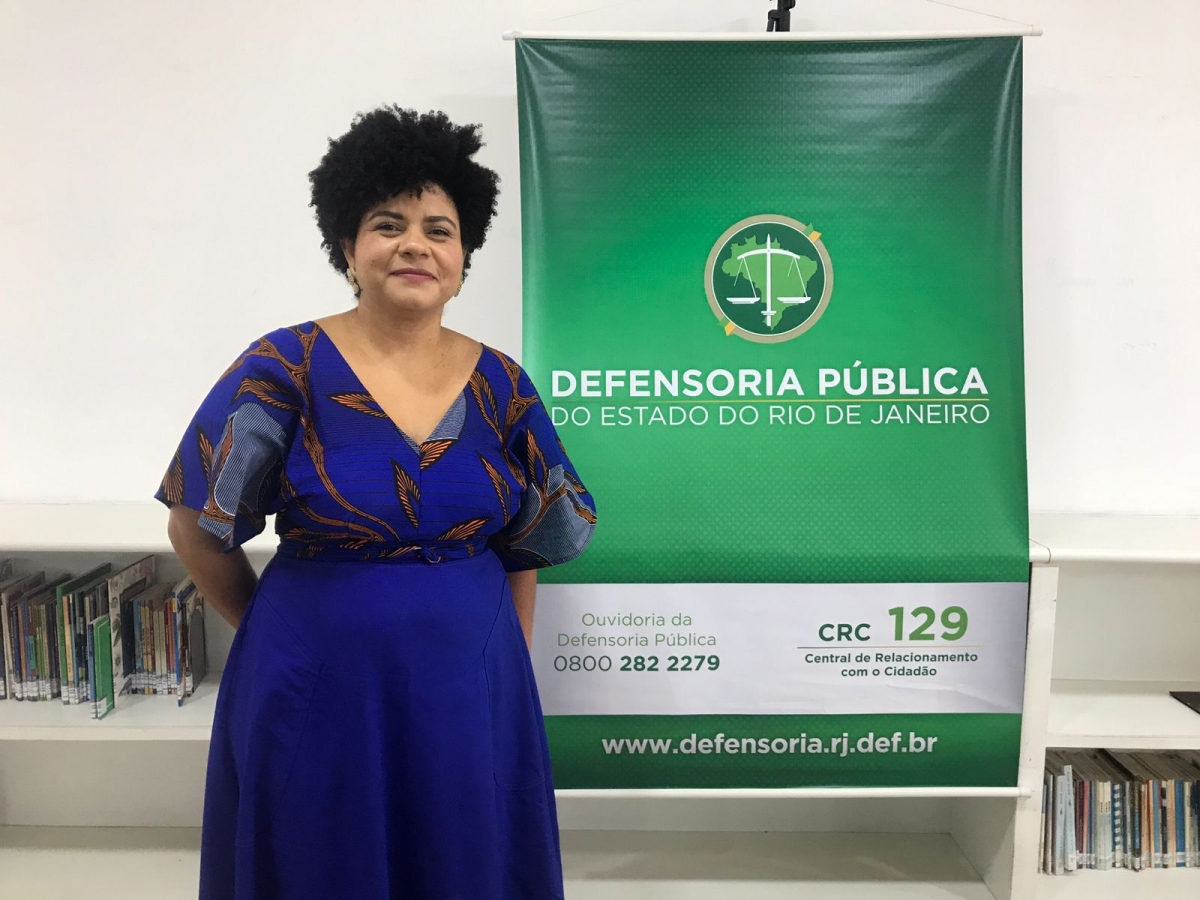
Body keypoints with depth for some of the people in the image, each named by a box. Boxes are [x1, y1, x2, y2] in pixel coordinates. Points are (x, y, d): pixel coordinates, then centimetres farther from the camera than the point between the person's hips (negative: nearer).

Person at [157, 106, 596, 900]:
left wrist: (514, 673, 6)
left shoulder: (501, 385, -1)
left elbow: (525, 548, 7)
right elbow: (197, 528, -3)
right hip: (316, 692, -2)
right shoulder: (285, 368, -10)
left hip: (471, 690, 3)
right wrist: (283, 634, 5)